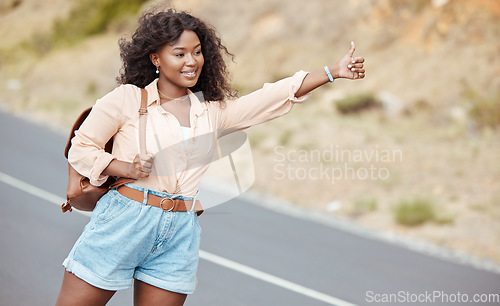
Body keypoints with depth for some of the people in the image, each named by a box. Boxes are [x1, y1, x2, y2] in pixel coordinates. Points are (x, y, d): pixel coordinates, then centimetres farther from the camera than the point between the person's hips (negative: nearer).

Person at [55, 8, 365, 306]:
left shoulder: (213, 111, 13)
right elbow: (80, 149, 2)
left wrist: (334, 71, 2)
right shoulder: (127, 99, 1)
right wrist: (125, 168, -15)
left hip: (180, 235, 3)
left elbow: (277, 96, 8)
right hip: (122, 222, -3)